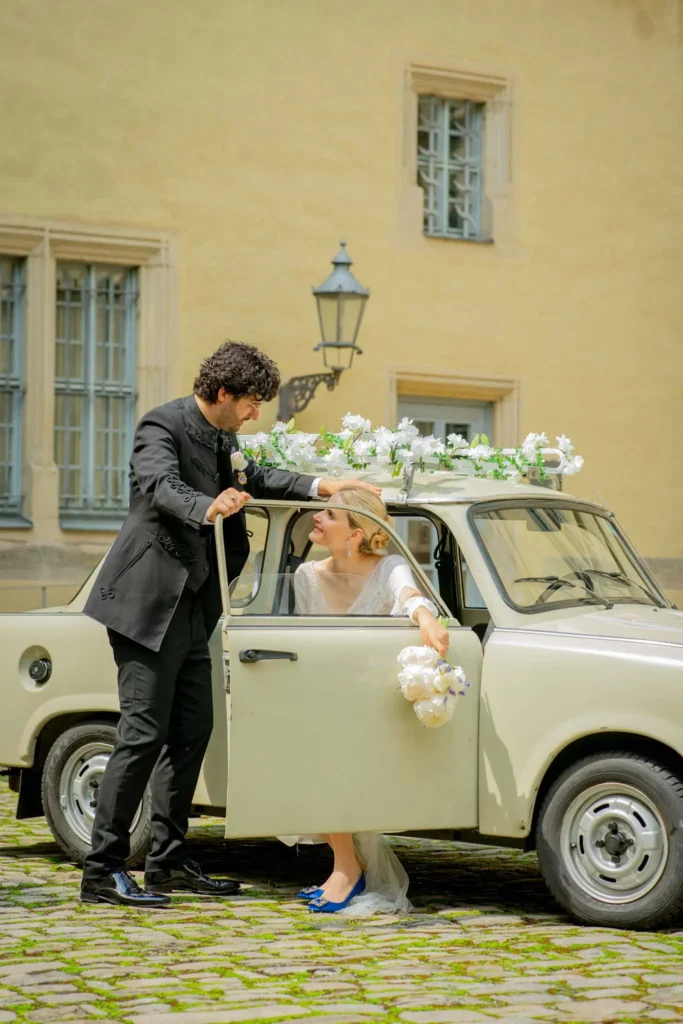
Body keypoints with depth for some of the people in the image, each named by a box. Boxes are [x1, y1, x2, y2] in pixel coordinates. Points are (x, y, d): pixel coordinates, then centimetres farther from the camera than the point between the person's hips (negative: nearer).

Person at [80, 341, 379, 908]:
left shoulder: (221, 437, 15)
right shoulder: (164, 426, -13)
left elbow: (254, 477, 32)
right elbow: (161, 486, -31)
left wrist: (319, 487, 20)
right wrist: (207, 509, -51)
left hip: (190, 606, 10)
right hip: (149, 603, -10)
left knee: (192, 729, 11)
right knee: (144, 732, -11)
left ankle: (168, 861, 20)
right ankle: (103, 872, -6)